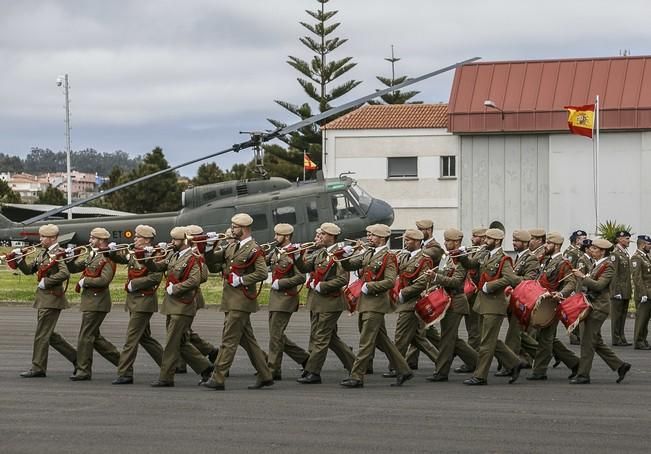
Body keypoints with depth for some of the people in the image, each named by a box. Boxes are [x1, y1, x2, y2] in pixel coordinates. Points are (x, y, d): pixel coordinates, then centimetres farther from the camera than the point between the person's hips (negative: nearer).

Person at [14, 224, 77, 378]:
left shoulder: (58, 254, -13)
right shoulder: (43, 254, 16)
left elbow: (65, 273, -28)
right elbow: (29, 270, 16)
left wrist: (46, 282, -22)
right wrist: (19, 260, 0)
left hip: (52, 299, -10)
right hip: (43, 298, 10)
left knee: (42, 334, -5)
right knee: (49, 334, 13)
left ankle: (38, 368, 2)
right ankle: (76, 357, 21)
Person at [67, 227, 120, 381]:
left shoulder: (108, 258, -13)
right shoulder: (91, 256, 15)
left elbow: (104, 280, -23)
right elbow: (73, 268, 18)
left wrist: (85, 281, -16)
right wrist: (70, 257, 0)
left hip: (97, 301, -10)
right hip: (89, 300, 10)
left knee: (85, 336, -6)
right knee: (94, 336, 13)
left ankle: (83, 371, 0)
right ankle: (120, 360, 22)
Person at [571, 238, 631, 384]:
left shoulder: (608, 266, -11)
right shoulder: (597, 265, 17)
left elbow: (599, 285, -21)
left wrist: (583, 277, -19)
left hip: (598, 307, -10)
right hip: (591, 306, 10)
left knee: (587, 342, -7)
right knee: (596, 342, 12)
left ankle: (583, 375, -2)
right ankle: (620, 366, 19)